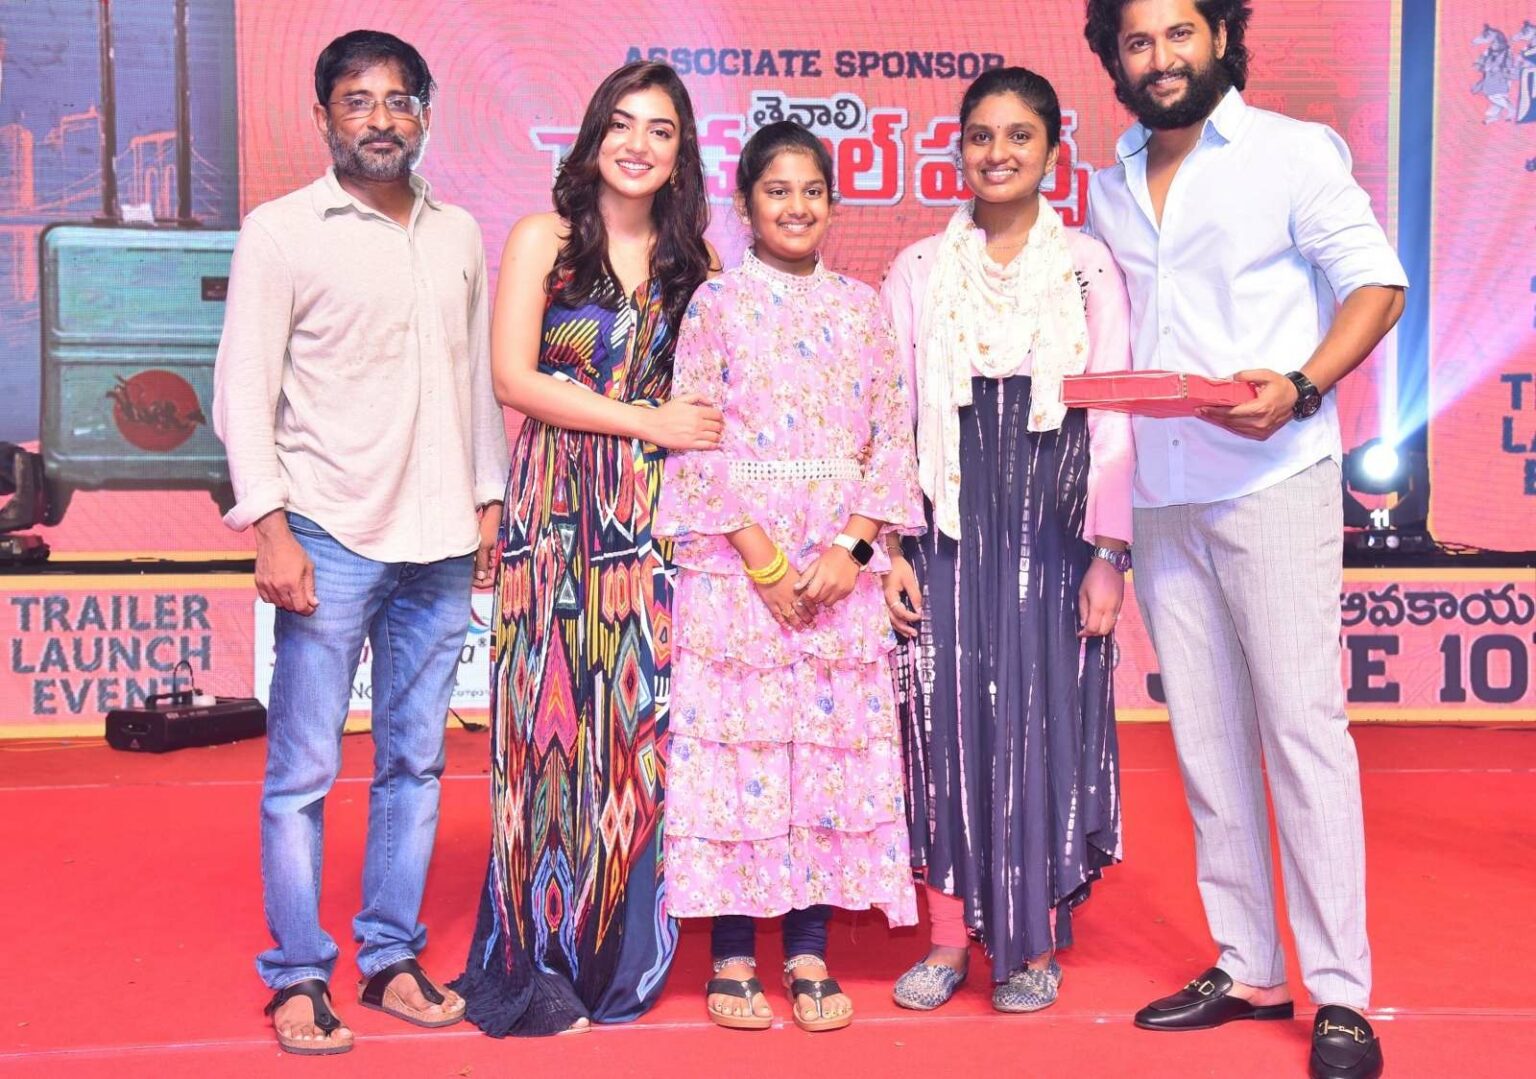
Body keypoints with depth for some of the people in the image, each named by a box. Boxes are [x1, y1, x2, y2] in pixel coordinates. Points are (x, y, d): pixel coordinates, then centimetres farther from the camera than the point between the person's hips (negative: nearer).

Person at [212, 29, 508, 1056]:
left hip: (440, 546, 4)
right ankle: (298, 976, 12)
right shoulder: (281, 231, -1)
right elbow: (243, 391, -4)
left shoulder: (459, 233, 12)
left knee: (415, 763, 9)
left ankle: (393, 958, 21)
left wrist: (488, 498, 13)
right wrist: (271, 529, -11)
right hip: (331, 540, -4)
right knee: (304, 770, 0)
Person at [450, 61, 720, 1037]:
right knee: (553, 722, -1)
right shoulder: (543, 240, 4)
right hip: (556, 515, -2)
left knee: (640, 722, 2)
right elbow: (514, 377, -6)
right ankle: (536, 964, 12)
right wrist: (649, 420, -10)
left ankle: (622, 953, 16)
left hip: (653, 517, 3)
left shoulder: (693, 259, 12)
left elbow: (711, 392, 15)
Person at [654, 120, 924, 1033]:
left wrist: (853, 546, -8)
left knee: (833, 742, 3)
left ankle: (810, 950, 13)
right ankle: (733, 954, 10)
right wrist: (762, 554, -12)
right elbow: (696, 443, -4)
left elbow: (894, 439, 6)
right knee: (737, 740, -1)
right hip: (735, 558, -2)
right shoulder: (717, 302, 3)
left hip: (842, 559, 3)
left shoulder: (863, 306, 11)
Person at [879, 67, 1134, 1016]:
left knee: (1045, 722, 2)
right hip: (949, 529, 1)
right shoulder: (919, 271, 7)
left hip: (1051, 528, -1)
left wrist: (1109, 554, -5)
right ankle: (952, 935, 14)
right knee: (948, 720, 2)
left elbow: (1113, 418, 0)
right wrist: (888, 546, -1)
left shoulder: (1089, 267, 4)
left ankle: (1036, 941, 15)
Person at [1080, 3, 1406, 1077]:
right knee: (1206, 737, 8)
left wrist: (1298, 387, -19)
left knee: (1302, 726, -6)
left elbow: (1376, 284, -4)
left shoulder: (1294, 151, 1)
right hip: (1158, 497, 5)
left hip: (1273, 481, -5)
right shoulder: (1109, 191, 16)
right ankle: (1247, 968, 17)